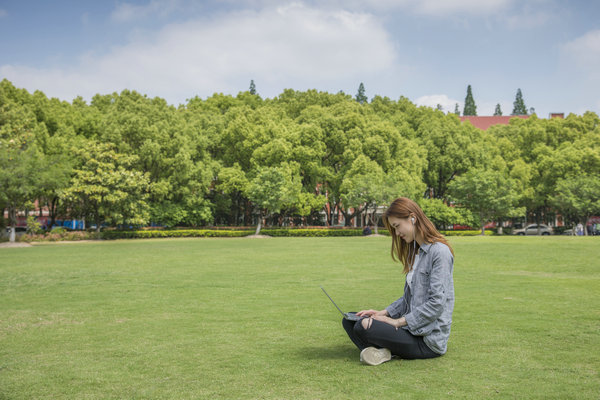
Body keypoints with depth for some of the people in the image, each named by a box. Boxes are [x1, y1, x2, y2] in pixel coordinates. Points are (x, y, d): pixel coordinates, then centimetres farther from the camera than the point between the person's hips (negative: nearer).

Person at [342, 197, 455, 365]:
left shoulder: (440, 252, -15)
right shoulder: (415, 252, 15)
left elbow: (436, 304, -21)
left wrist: (398, 321, -18)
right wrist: (384, 313, 4)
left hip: (429, 340, -10)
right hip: (412, 328, 10)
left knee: (364, 326, -27)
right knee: (349, 321, 3)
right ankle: (376, 351, -17)